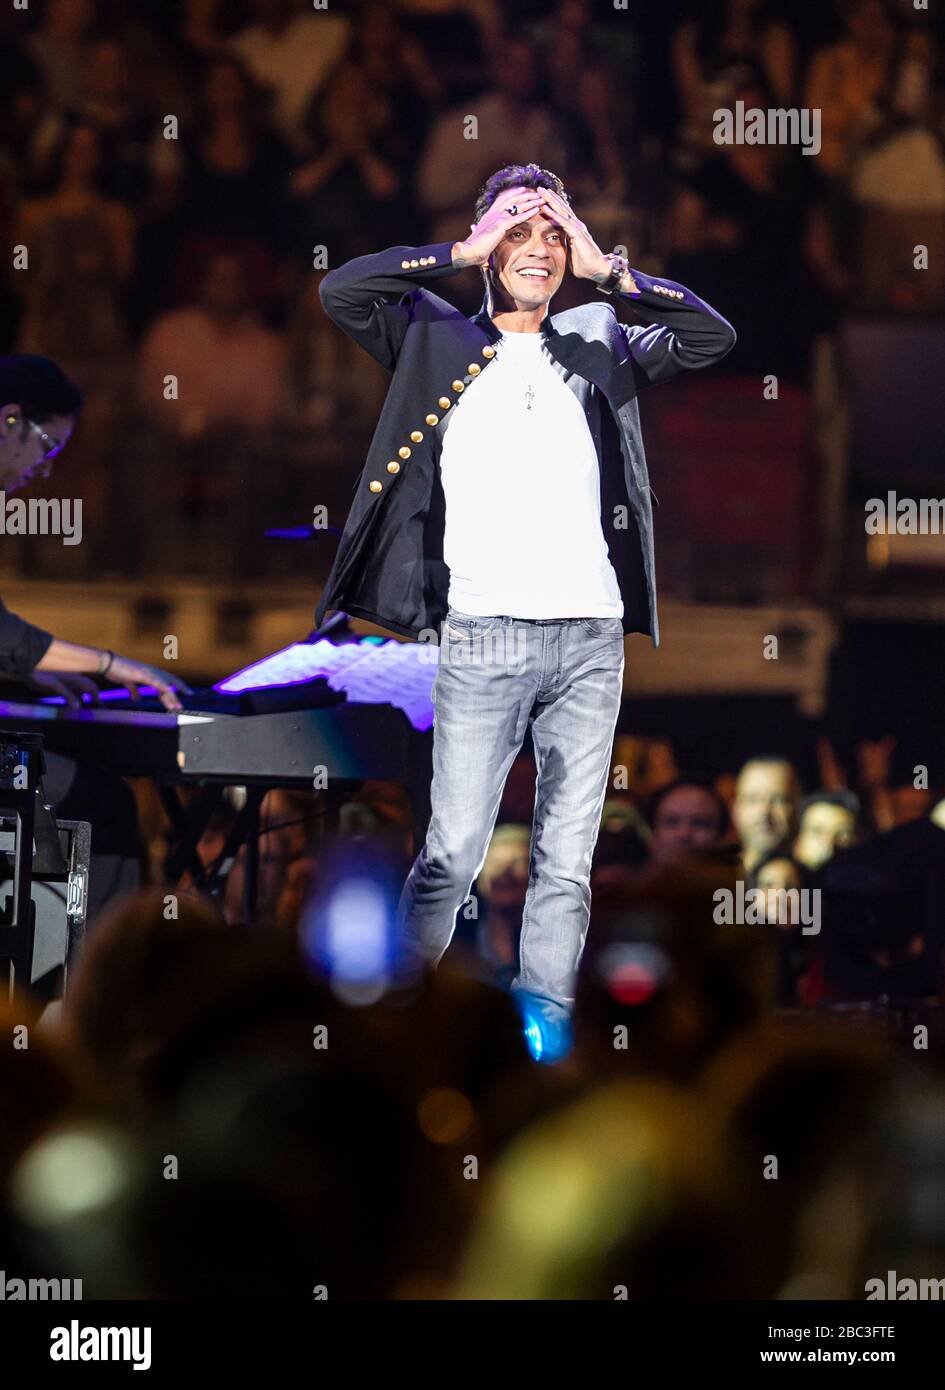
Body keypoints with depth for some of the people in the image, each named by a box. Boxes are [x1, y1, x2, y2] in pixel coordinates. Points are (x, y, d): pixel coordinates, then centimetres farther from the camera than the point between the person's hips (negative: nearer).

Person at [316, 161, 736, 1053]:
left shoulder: (596, 351, 18)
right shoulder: (439, 343, 10)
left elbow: (712, 336, 15)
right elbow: (340, 290, -3)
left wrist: (607, 271, 10)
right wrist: (464, 254, 1)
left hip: (590, 640, 3)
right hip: (483, 637, -3)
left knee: (567, 861, 1)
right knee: (454, 852, -8)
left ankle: (544, 1032, 3)